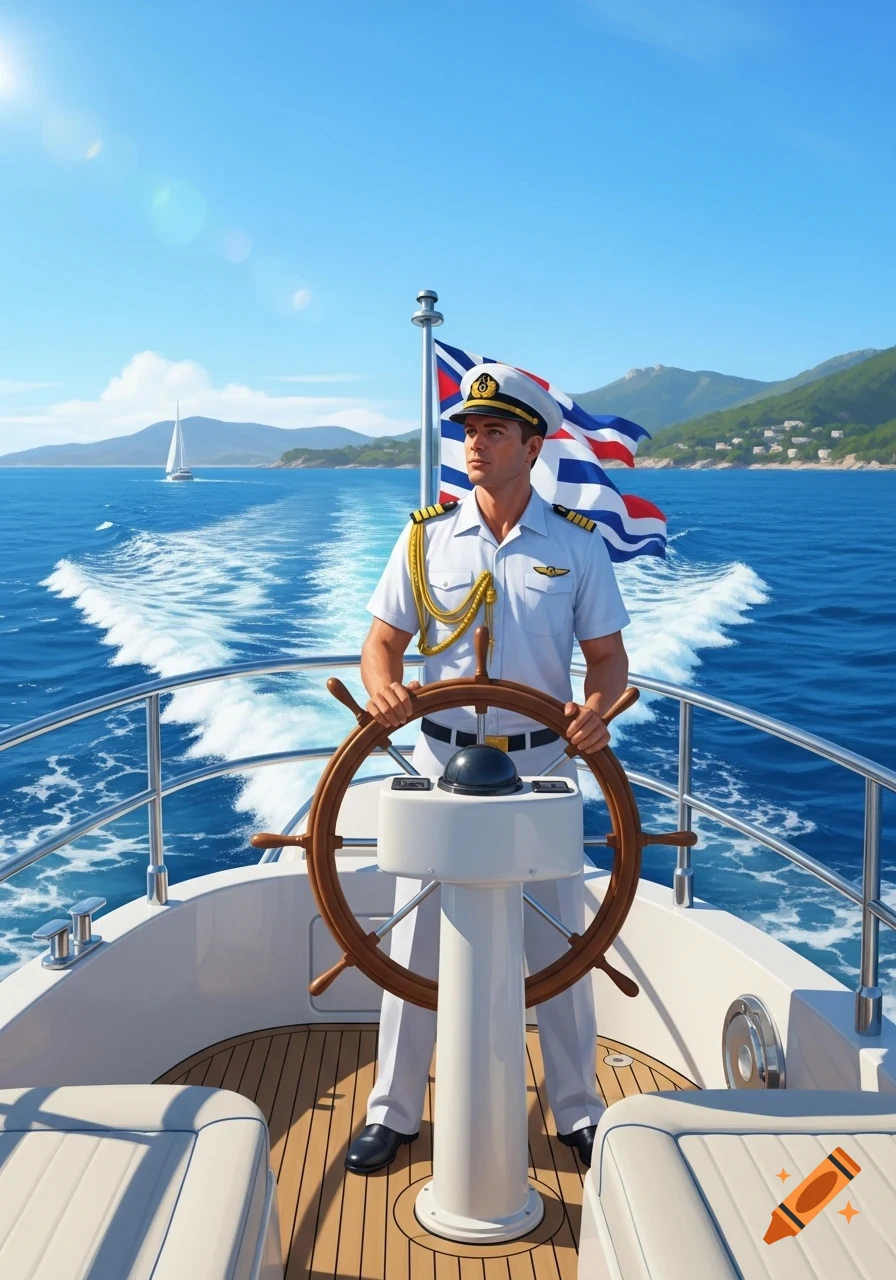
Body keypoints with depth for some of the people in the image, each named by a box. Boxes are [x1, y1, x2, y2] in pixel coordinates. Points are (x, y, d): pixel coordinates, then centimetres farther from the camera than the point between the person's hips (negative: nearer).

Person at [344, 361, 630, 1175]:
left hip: (541, 763, 0)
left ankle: (578, 1110, 30)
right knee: (417, 940, 8)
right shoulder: (427, 535, 0)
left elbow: (607, 653, 1)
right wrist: (383, 687, -21)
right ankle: (394, 1110, 26)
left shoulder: (578, 544, -1)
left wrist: (598, 704, -22)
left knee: (559, 941, 10)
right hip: (444, 758, 1)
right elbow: (384, 640, 2)